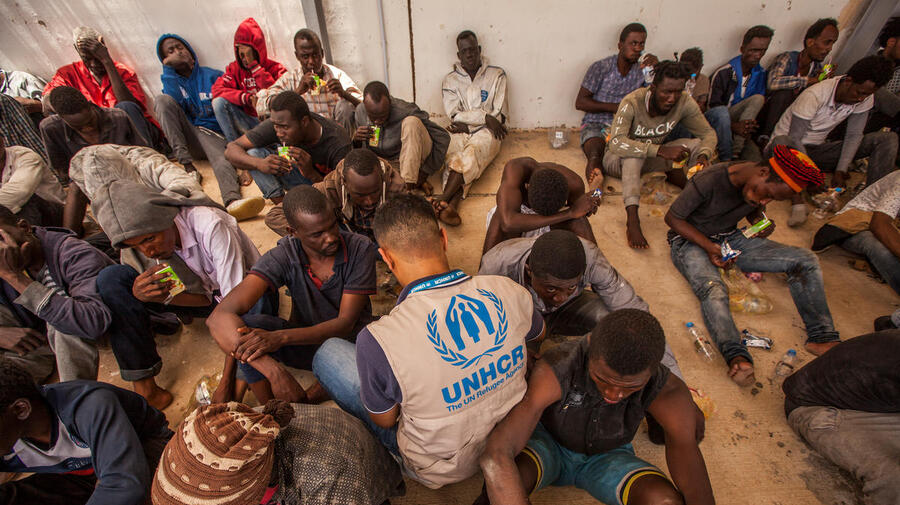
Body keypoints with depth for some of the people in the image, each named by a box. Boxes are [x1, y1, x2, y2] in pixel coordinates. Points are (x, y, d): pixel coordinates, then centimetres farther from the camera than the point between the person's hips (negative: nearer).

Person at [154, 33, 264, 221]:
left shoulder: (213, 76, 15)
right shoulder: (170, 80, 18)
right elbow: (174, 102, -5)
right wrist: (169, 68, -5)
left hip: (213, 134, -2)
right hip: (188, 135, 2)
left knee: (222, 158, -35)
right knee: (163, 99, -21)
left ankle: (232, 201, -69)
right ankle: (186, 164, -31)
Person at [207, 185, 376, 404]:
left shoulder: (360, 249, -19)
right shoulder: (283, 256, -17)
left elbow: (345, 323, -20)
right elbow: (219, 317, -27)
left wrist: (280, 337, -35)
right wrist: (274, 371, -41)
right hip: (305, 342, 1)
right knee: (246, 327, -26)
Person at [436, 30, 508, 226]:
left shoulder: (496, 75, 11)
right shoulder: (450, 80, 14)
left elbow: (500, 115, 2)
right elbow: (454, 115, -1)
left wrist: (467, 122, -5)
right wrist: (486, 117, -10)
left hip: (486, 131, -2)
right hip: (460, 132, 2)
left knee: (471, 153, -34)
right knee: (455, 157, -32)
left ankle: (442, 201, -45)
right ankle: (451, 205, -51)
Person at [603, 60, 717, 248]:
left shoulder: (685, 103, -12)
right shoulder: (632, 102, -27)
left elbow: (708, 133, -4)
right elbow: (616, 143, -41)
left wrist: (703, 156, -27)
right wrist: (661, 150, -46)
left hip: (650, 161, 5)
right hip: (617, 161, -4)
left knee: (697, 145, -13)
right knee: (634, 152, -38)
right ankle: (632, 218, -41)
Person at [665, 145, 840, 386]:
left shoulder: (758, 186, -5)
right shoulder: (708, 181, -26)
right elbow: (672, 217, -17)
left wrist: (762, 221, -7)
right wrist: (708, 246, -23)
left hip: (731, 238, 7)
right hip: (690, 240, -7)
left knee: (805, 259, -6)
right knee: (713, 289, -37)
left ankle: (821, 338, -8)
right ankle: (737, 357, -52)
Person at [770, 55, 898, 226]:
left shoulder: (865, 99, -4)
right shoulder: (814, 95, -22)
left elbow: (853, 135, -2)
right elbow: (794, 139, -24)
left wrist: (840, 171, -16)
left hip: (817, 150, 6)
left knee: (889, 138, -7)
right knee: (781, 142, -43)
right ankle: (798, 201, -43)